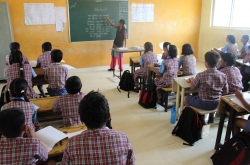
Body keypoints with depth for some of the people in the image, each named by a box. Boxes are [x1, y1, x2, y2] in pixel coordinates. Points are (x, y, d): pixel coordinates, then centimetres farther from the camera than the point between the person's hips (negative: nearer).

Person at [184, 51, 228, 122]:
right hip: (217, 104, 5)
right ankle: (211, 117, 45)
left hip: (203, 104, -4)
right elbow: (226, 92, 1)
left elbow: (192, 88, -8)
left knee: (185, 98, 19)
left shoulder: (200, 75, -21)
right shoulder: (223, 76, -10)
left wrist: (192, 80, 11)